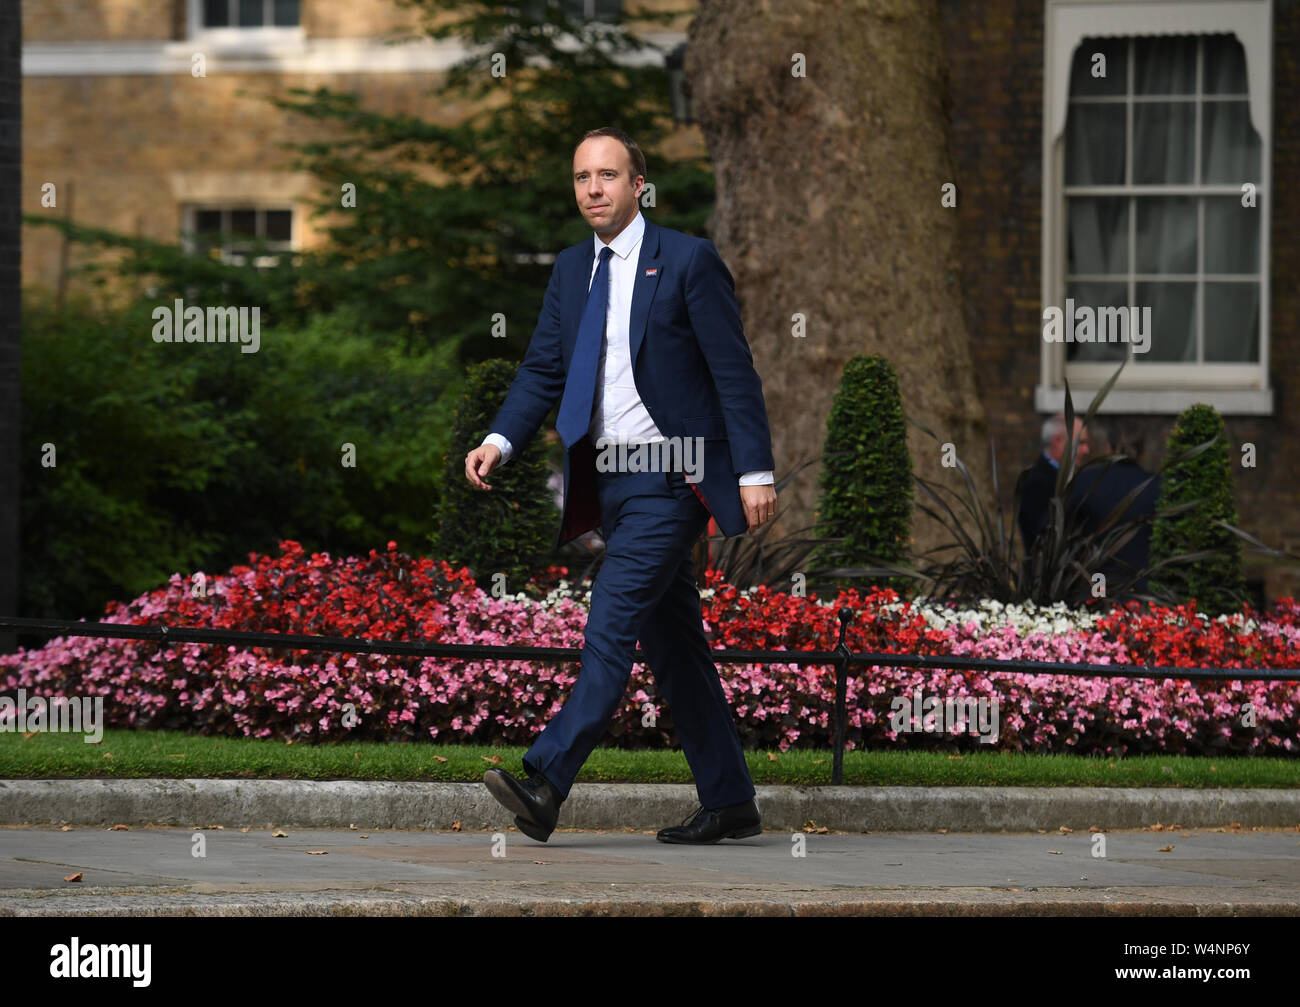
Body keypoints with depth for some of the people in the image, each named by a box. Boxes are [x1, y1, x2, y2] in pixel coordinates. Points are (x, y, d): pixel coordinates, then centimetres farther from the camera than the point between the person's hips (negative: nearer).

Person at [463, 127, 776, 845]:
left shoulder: (688, 261, -6)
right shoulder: (571, 270, 13)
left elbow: (734, 372, -7)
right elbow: (542, 370, 12)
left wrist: (755, 472, -12)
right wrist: (499, 442, -5)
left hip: (670, 481, -7)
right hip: (608, 482, 8)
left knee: (610, 628, -17)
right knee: (671, 644, 11)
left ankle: (544, 783, -26)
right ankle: (729, 802, 18)